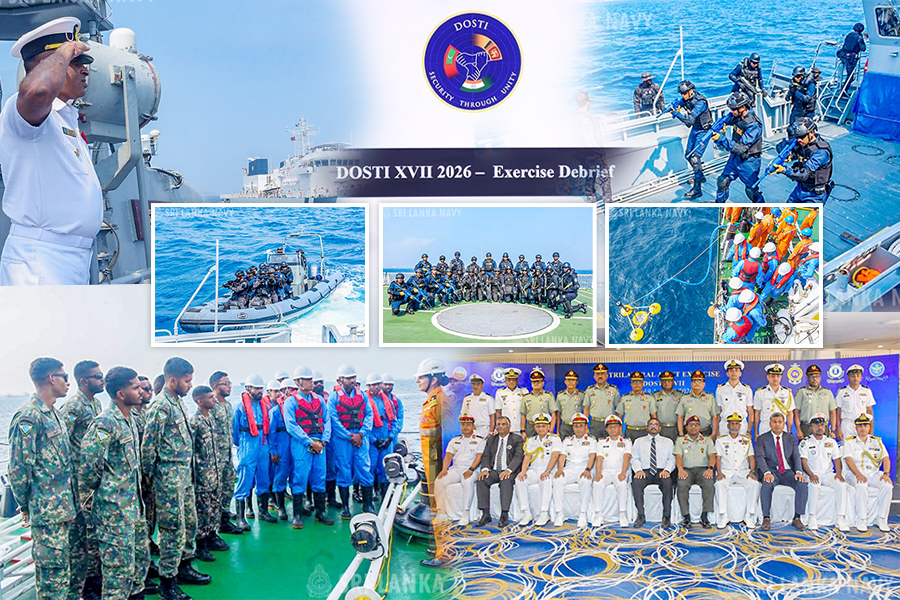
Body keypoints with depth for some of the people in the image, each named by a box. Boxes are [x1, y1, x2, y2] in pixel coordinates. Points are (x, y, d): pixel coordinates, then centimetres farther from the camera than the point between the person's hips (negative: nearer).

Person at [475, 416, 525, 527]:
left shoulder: (517, 439, 6)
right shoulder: (491, 440, 20)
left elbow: (518, 456, -8)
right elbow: (486, 456, 10)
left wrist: (508, 470, -25)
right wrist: (485, 469, -12)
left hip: (510, 471, -4)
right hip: (494, 471, 4)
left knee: (506, 481, -37)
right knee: (481, 480, -25)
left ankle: (504, 515, -33)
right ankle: (486, 515, -21)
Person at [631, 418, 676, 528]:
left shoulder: (668, 442, 22)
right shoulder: (638, 442, 22)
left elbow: (672, 459, 10)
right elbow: (635, 459, 11)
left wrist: (667, 470, -11)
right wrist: (638, 470, -11)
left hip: (662, 472, 0)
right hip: (645, 471, 1)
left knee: (668, 482, -36)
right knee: (636, 482, -34)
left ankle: (666, 517, -29)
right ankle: (640, 516, -27)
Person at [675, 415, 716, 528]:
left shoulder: (707, 441, 20)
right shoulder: (680, 441, 19)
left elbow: (712, 456, 7)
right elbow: (678, 456, 6)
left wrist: (710, 468, -14)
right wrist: (680, 469, -15)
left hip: (702, 469, 0)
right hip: (686, 469, 0)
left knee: (709, 483, -33)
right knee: (681, 484, -33)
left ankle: (704, 516, -28)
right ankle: (686, 516, -28)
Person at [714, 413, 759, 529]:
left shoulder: (747, 440, 16)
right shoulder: (721, 440, 11)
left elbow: (751, 458, 10)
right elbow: (718, 458, 4)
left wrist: (752, 471, -9)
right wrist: (719, 472, -13)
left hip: (743, 473, 1)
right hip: (726, 472, -1)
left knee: (754, 483, -30)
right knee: (720, 484, -34)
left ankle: (749, 516, -22)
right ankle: (723, 516, -27)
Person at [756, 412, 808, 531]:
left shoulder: (791, 438, 15)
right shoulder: (762, 439, 5)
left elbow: (796, 456, 4)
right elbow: (760, 457, -8)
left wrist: (799, 472, -16)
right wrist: (767, 473, -27)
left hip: (788, 472, 3)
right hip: (771, 471, -3)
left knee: (802, 484, -26)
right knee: (767, 484, -34)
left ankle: (797, 518, -15)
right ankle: (766, 518, -22)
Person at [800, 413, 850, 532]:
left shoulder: (831, 442, 16)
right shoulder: (805, 442, 6)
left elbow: (837, 459, 11)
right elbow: (803, 461, -4)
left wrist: (839, 473, -8)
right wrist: (811, 475, -21)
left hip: (828, 474, 3)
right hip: (813, 474, -3)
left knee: (841, 485, -27)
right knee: (814, 486, -36)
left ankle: (841, 519, -23)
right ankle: (812, 517, -27)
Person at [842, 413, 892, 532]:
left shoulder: (877, 441, 16)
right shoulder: (849, 442, 7)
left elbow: (886, 459, 5)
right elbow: (849, 460, -6)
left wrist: (886, 473, -15)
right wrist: (858, 474, -23)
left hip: (874, 473, 3)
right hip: (855, 474, -3)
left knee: (887, 485, -28)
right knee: (861, 486, -36)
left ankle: (881, 519, -15)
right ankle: (862, 520, -25)